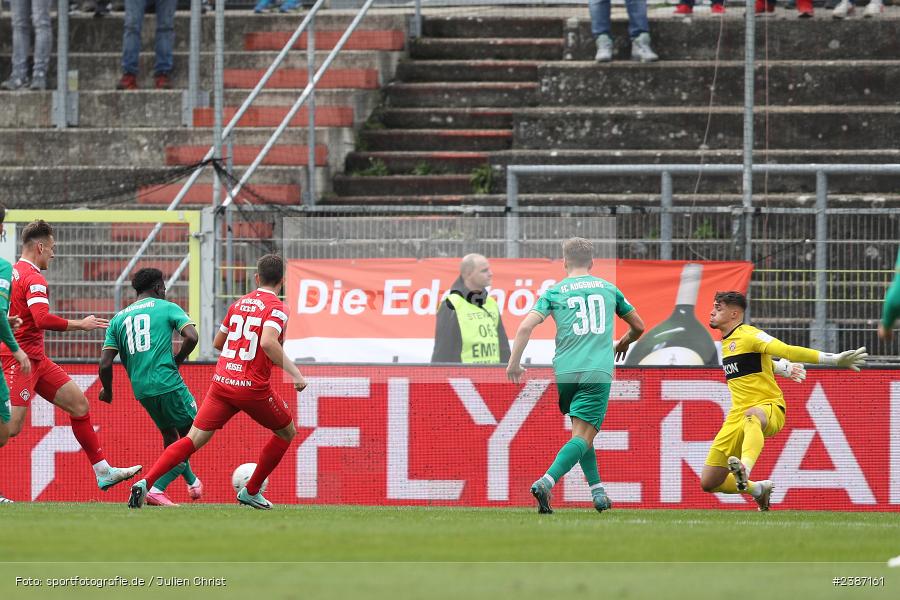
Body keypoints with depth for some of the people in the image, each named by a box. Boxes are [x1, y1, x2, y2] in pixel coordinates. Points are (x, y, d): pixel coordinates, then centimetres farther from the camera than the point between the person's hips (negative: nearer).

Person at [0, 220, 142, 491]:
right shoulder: (33, 279, -14)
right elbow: (43, 319, -26)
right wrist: (80, 325, -16)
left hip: (35, 359, 11)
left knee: (79, 403, 10)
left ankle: (103, 471, 13)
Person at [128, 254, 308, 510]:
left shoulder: (238, 304, 14)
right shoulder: (276, 308, -6)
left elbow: (218, 343, 25)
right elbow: (268, 342, -25)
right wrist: (294, 373, -20)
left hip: (221, 383, 5)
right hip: (254, 388, -5)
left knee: (193, 439, 1)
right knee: (287, 432, 20)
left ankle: (145, 482, -18)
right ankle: (251, 491, 22)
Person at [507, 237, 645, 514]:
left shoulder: (554, 292, 9)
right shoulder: (608, 289, 15)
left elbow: (526, 327, -4)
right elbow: (638, 327, 27)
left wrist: (514, 364, 3)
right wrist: (622, 343, 47)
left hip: (565, 371, 1)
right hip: (598, 371, -1)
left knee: (582, 432, 21)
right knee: (583, 436, -9)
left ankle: (598, 492, 17)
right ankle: (546, 482, -30)